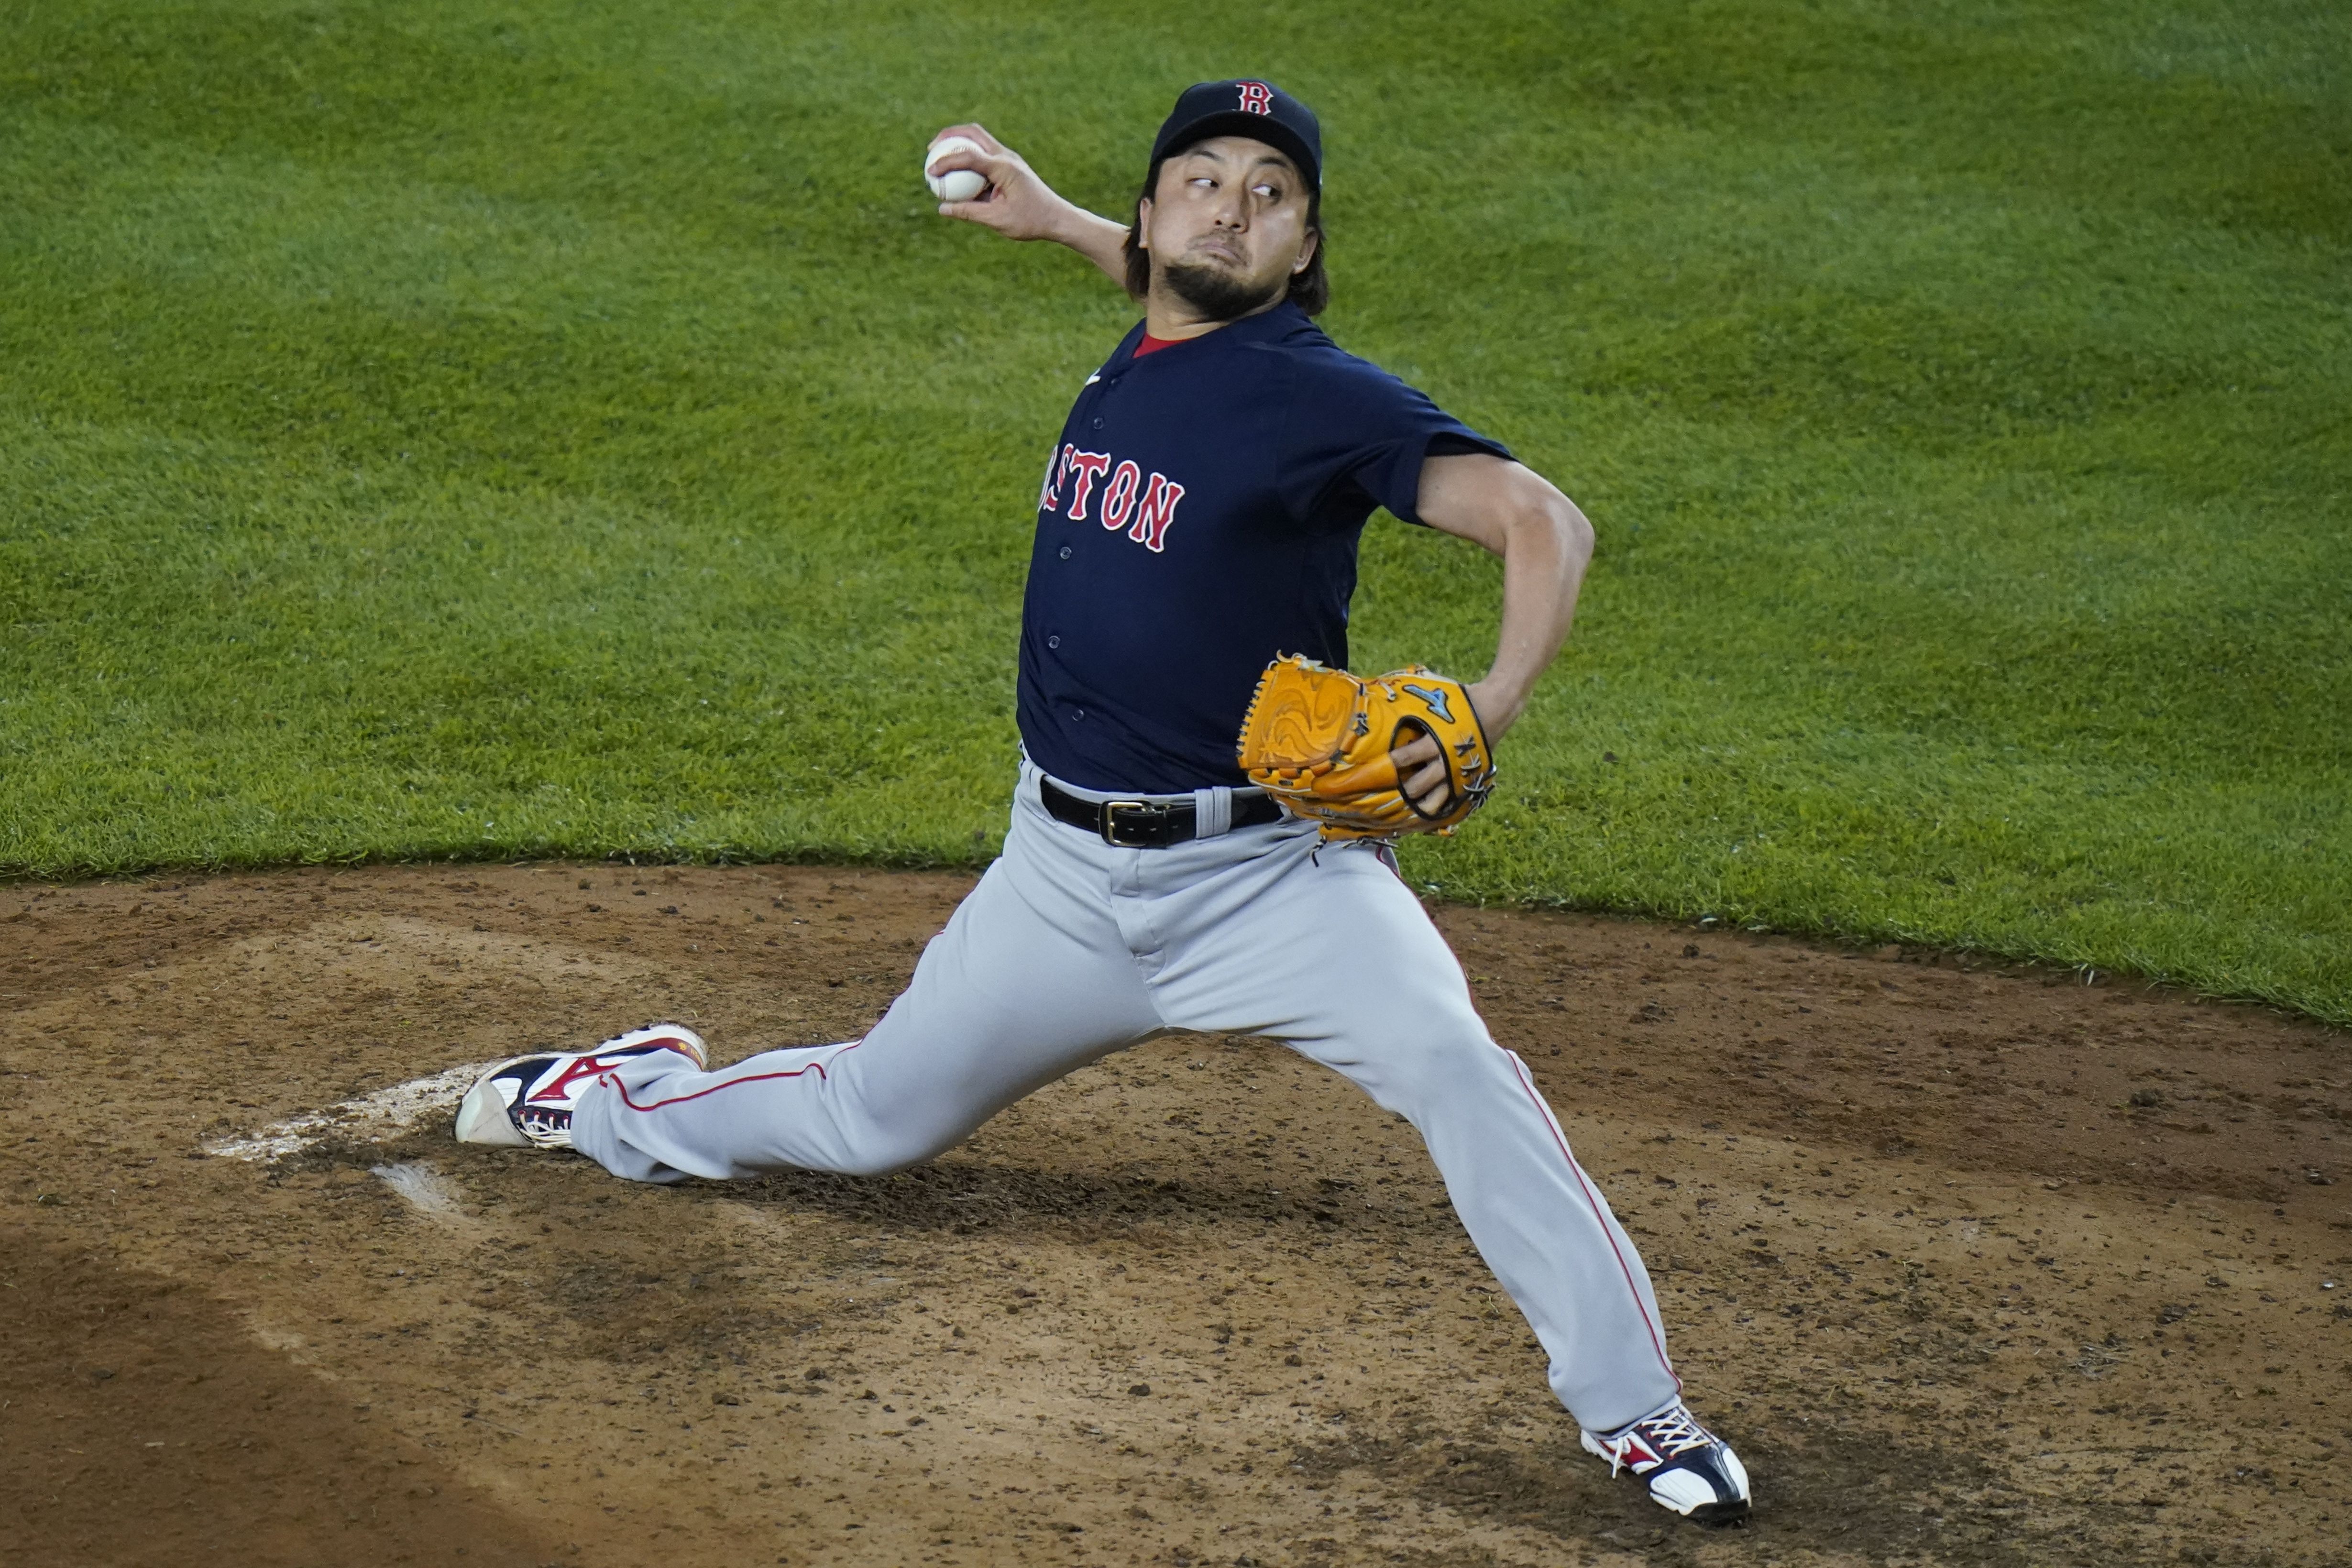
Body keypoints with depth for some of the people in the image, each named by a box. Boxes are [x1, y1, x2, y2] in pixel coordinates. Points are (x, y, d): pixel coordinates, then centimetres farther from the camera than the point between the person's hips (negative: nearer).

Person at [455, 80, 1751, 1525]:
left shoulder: (1323, 396, -15)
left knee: (1457, 1065, -28)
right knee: (877, 1121, 20)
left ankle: (1630, 1406, -22)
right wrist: (1054, 220, 28)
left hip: (1265, 873, -5)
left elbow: (1545, 521, -22)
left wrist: (1494, 704, -37)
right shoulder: (1138, 361, 6)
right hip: (1066, 880, 6)